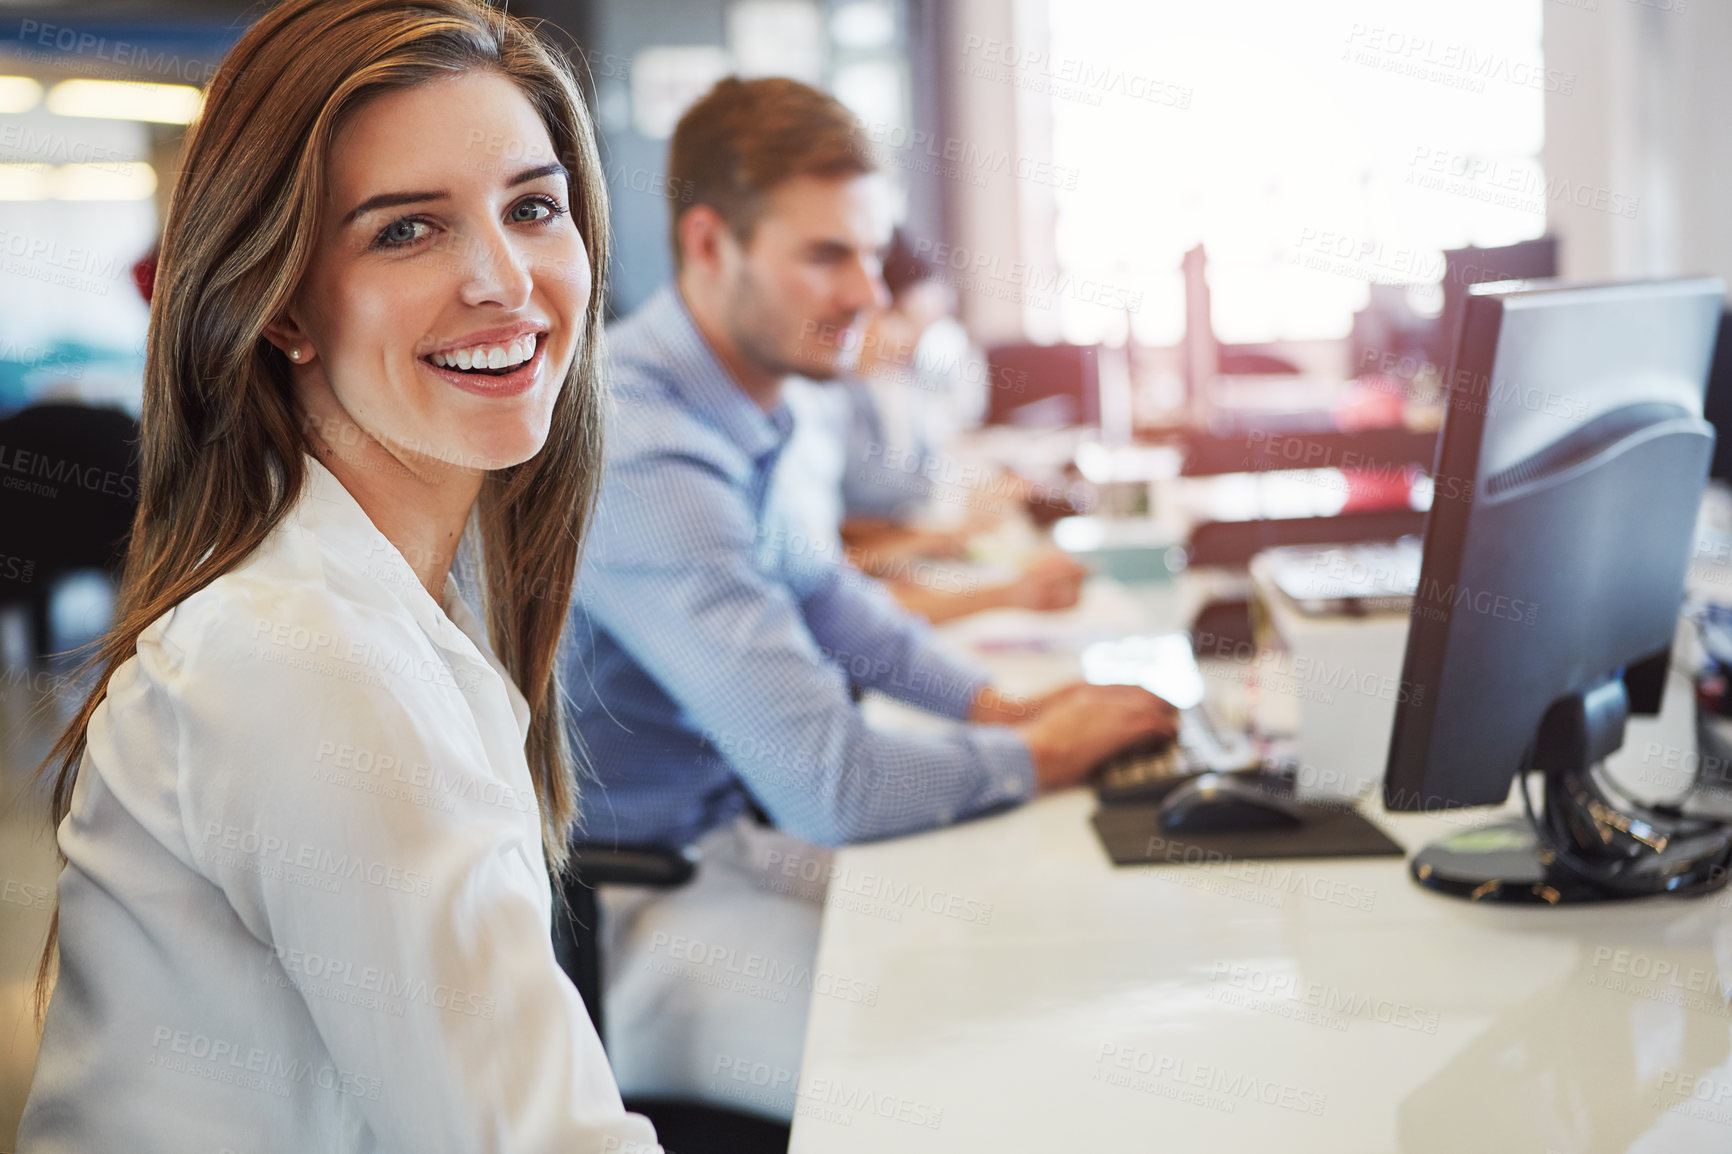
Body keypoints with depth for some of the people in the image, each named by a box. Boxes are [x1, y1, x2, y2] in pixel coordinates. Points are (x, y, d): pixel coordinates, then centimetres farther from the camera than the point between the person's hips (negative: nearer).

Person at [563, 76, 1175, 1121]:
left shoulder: (739, 405, 4)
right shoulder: (644, 462, -29)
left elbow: (812, 591, 22)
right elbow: (830, 783, -30)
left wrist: (993, 703, 7)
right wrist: (1040, 754, -12)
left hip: (726, 826, 10)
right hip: (632, 909, -10)